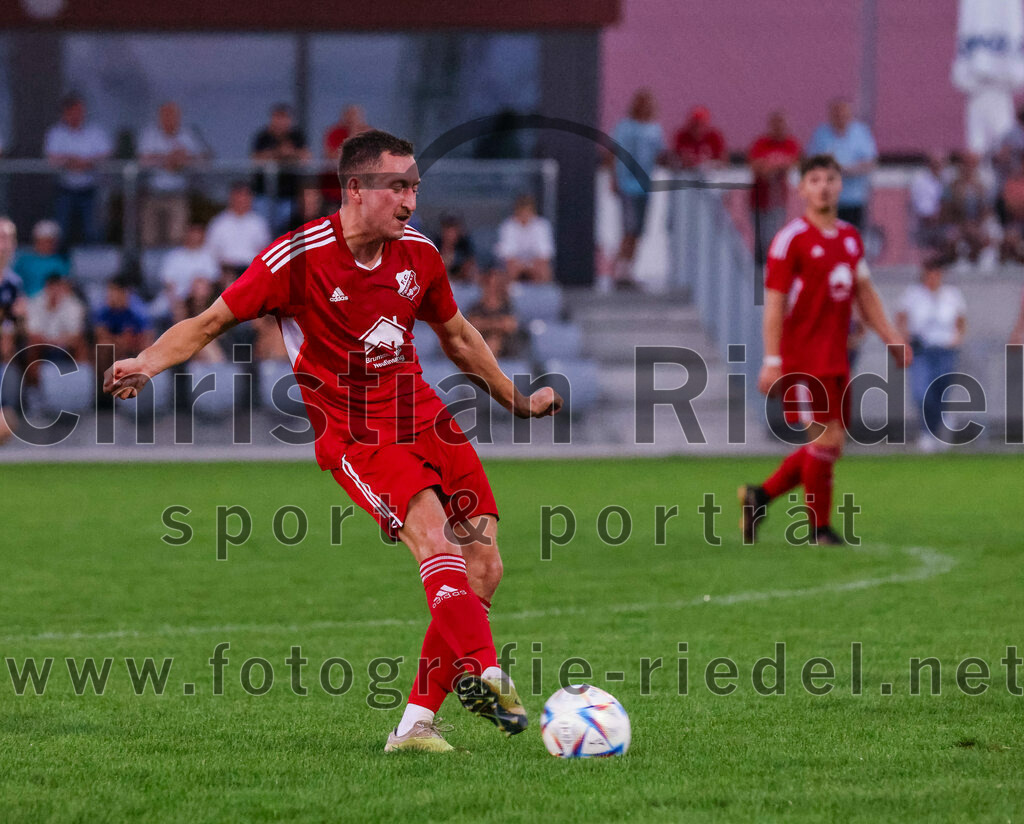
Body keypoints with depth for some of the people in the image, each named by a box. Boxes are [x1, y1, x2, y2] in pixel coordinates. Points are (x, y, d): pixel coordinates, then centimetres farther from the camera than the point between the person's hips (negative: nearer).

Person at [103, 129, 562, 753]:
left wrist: (518, 401, 30)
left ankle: (419, 720, 2)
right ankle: (483, 674, -41)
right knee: (434, 537, -29)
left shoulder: (418, 254, 5)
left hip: (423, 419, 6)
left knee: (482, 571, -3)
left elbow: (457, 336, 23)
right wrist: (148, 364, -23)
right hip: (353, 435, -6)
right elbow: (212, 322, -6)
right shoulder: (297, 258, -12)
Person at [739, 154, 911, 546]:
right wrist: (772, 362, -16)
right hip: (803, 361, -7)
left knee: (829, 446, 8)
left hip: (836, 359, 7)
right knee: (826, 440, -8)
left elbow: (864, 292, 21)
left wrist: (891, 338, 14)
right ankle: (820, 528, 4)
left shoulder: (850, 237, 13)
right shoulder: (791, 239, -9)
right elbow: (774, 303, -12)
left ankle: (761, 495, 22)